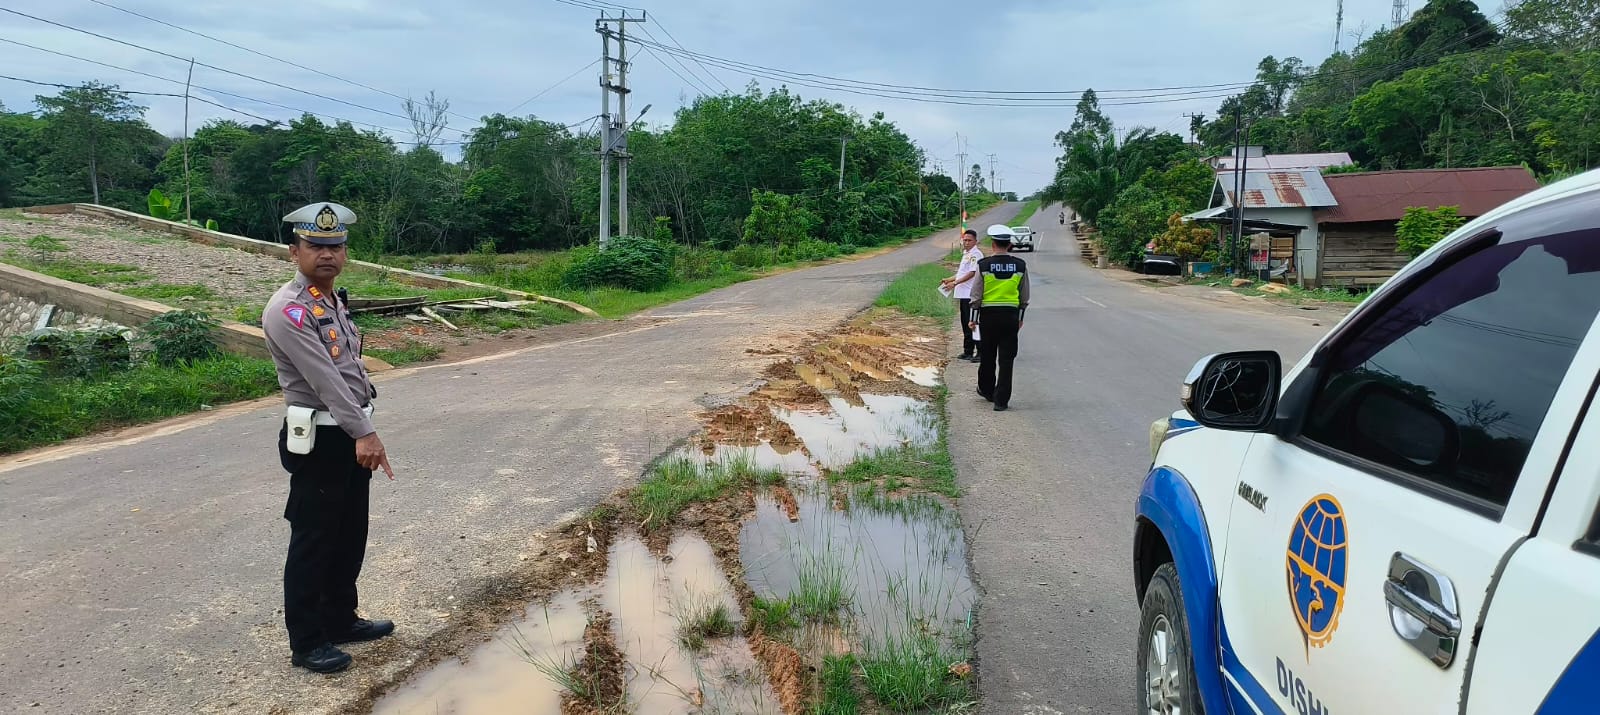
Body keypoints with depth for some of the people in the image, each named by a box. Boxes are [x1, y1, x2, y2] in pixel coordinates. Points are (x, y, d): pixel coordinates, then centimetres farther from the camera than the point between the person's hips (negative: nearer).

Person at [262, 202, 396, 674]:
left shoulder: (335, 301, 13)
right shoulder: (287, 310, -17)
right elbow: (323, 379, -24)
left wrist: (364, 432, 16)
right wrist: (364, 434, -27)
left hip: (351, 436, 9)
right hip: (318, 441, -9)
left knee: (350, 537, 18)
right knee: (313, 543, 2)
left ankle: (341, 620, 33)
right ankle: (306, 643, 13)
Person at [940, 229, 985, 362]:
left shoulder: (976, 254, -12)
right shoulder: (966, 254, 19)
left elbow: (972, 273, -21)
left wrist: (955, 283, -24)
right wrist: (948, 280, 17)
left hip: (971, 295, -10)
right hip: (964, 294, 10)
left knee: (973, 323, -10)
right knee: (966, 324, 14)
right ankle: (968, 352, 22)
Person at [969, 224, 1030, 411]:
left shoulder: (983, 265, -8)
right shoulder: (1020, 266, -1)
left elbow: (976, 295, -6)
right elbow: (1024, 297, 6)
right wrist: (1020, 318, 18)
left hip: (988, 315, 0)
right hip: (1010, 316, 1)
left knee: (987, 356, 17)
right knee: (1006, 359, 2)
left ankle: (986, 390, 36)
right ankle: (1001, 400, 0)